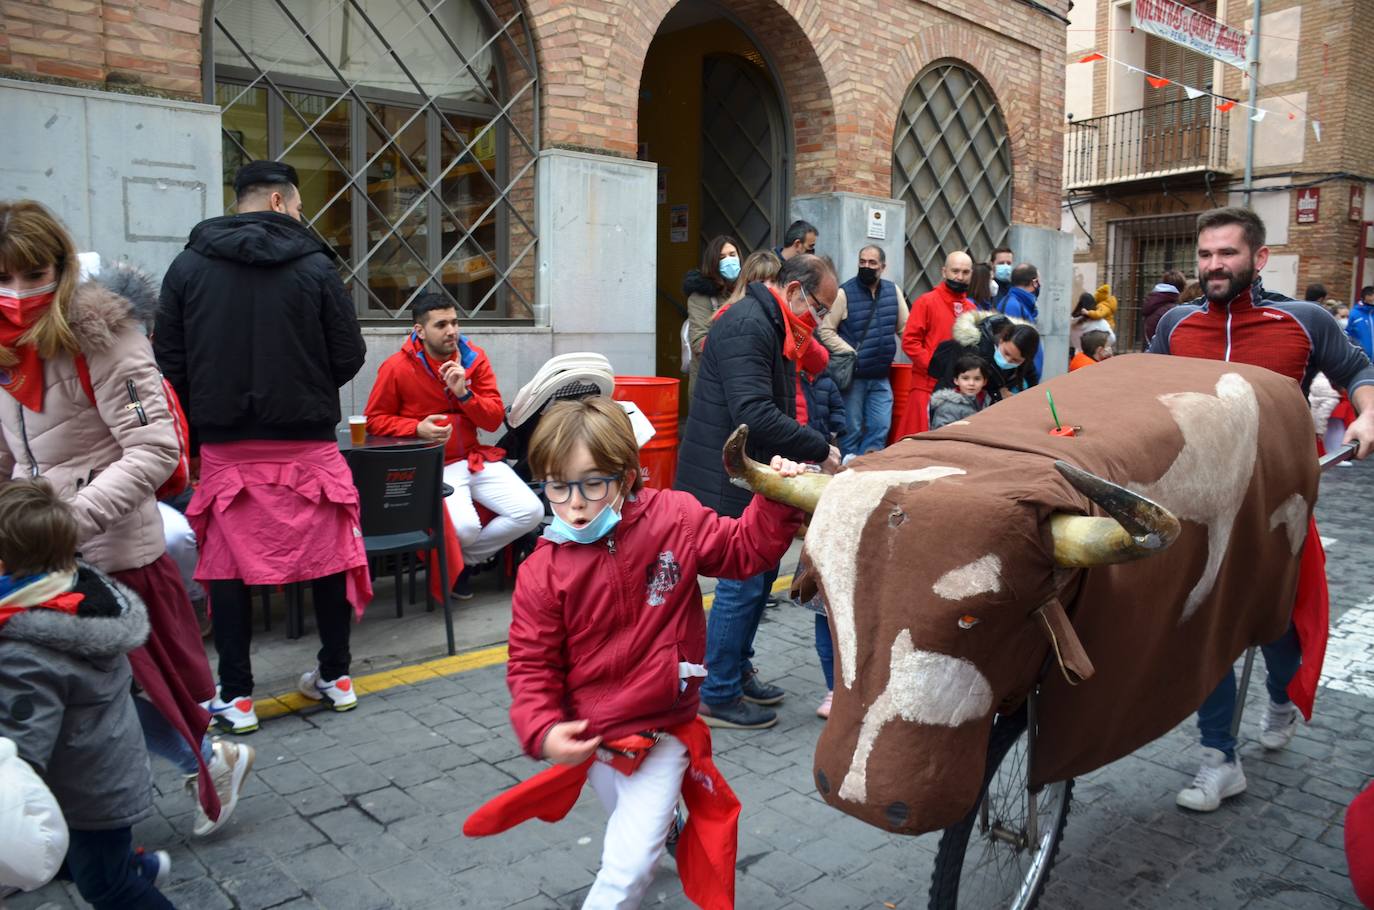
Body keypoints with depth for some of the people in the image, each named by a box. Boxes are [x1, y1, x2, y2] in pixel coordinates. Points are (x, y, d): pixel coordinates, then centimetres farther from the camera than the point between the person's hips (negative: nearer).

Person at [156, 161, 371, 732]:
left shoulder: (189, 266, 3)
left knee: (228, 566, 9)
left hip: (224, 446, 2)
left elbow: (169, 362, 3)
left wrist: (200, 426, 15)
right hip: (307, 443, -1)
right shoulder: (314, 267, -4)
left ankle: (236, 698, 14)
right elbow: (349, 358, -4)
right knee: (328, 557, 12)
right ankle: (337, 678, 22)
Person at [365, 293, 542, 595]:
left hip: (476, 457, 5)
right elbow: (375, 420, 2)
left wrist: (464, 393, -14)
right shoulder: (397, 367, -6)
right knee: (465, 527, -31)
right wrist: (418, 428, -15)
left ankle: (465, 559, 7)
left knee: (531, 512, -14)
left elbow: (495, 419, 4)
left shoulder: (474, 358, 4)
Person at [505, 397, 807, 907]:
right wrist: (542, 730, -21)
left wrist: (776, 501, -14)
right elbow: (532, 663, -7)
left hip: (663, 727, -1)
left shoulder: (675, 519, -11)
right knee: (635, 827, 26)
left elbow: (744, 550, 0)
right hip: (592, 733, 2)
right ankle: (665, 824, 59)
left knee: (629, 862, -6)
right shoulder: (542, 572, -13)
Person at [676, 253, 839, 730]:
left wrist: (804, 454, 6)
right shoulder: (747, 325, -19)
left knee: (760, 571, 18)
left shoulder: (770, 326, 16)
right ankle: (717, 698, 10)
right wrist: (821, 449, -21)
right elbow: (755, 415, -29)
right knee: (743, 582, -4)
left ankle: (737, 673, 33)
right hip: (728, 480, -11)